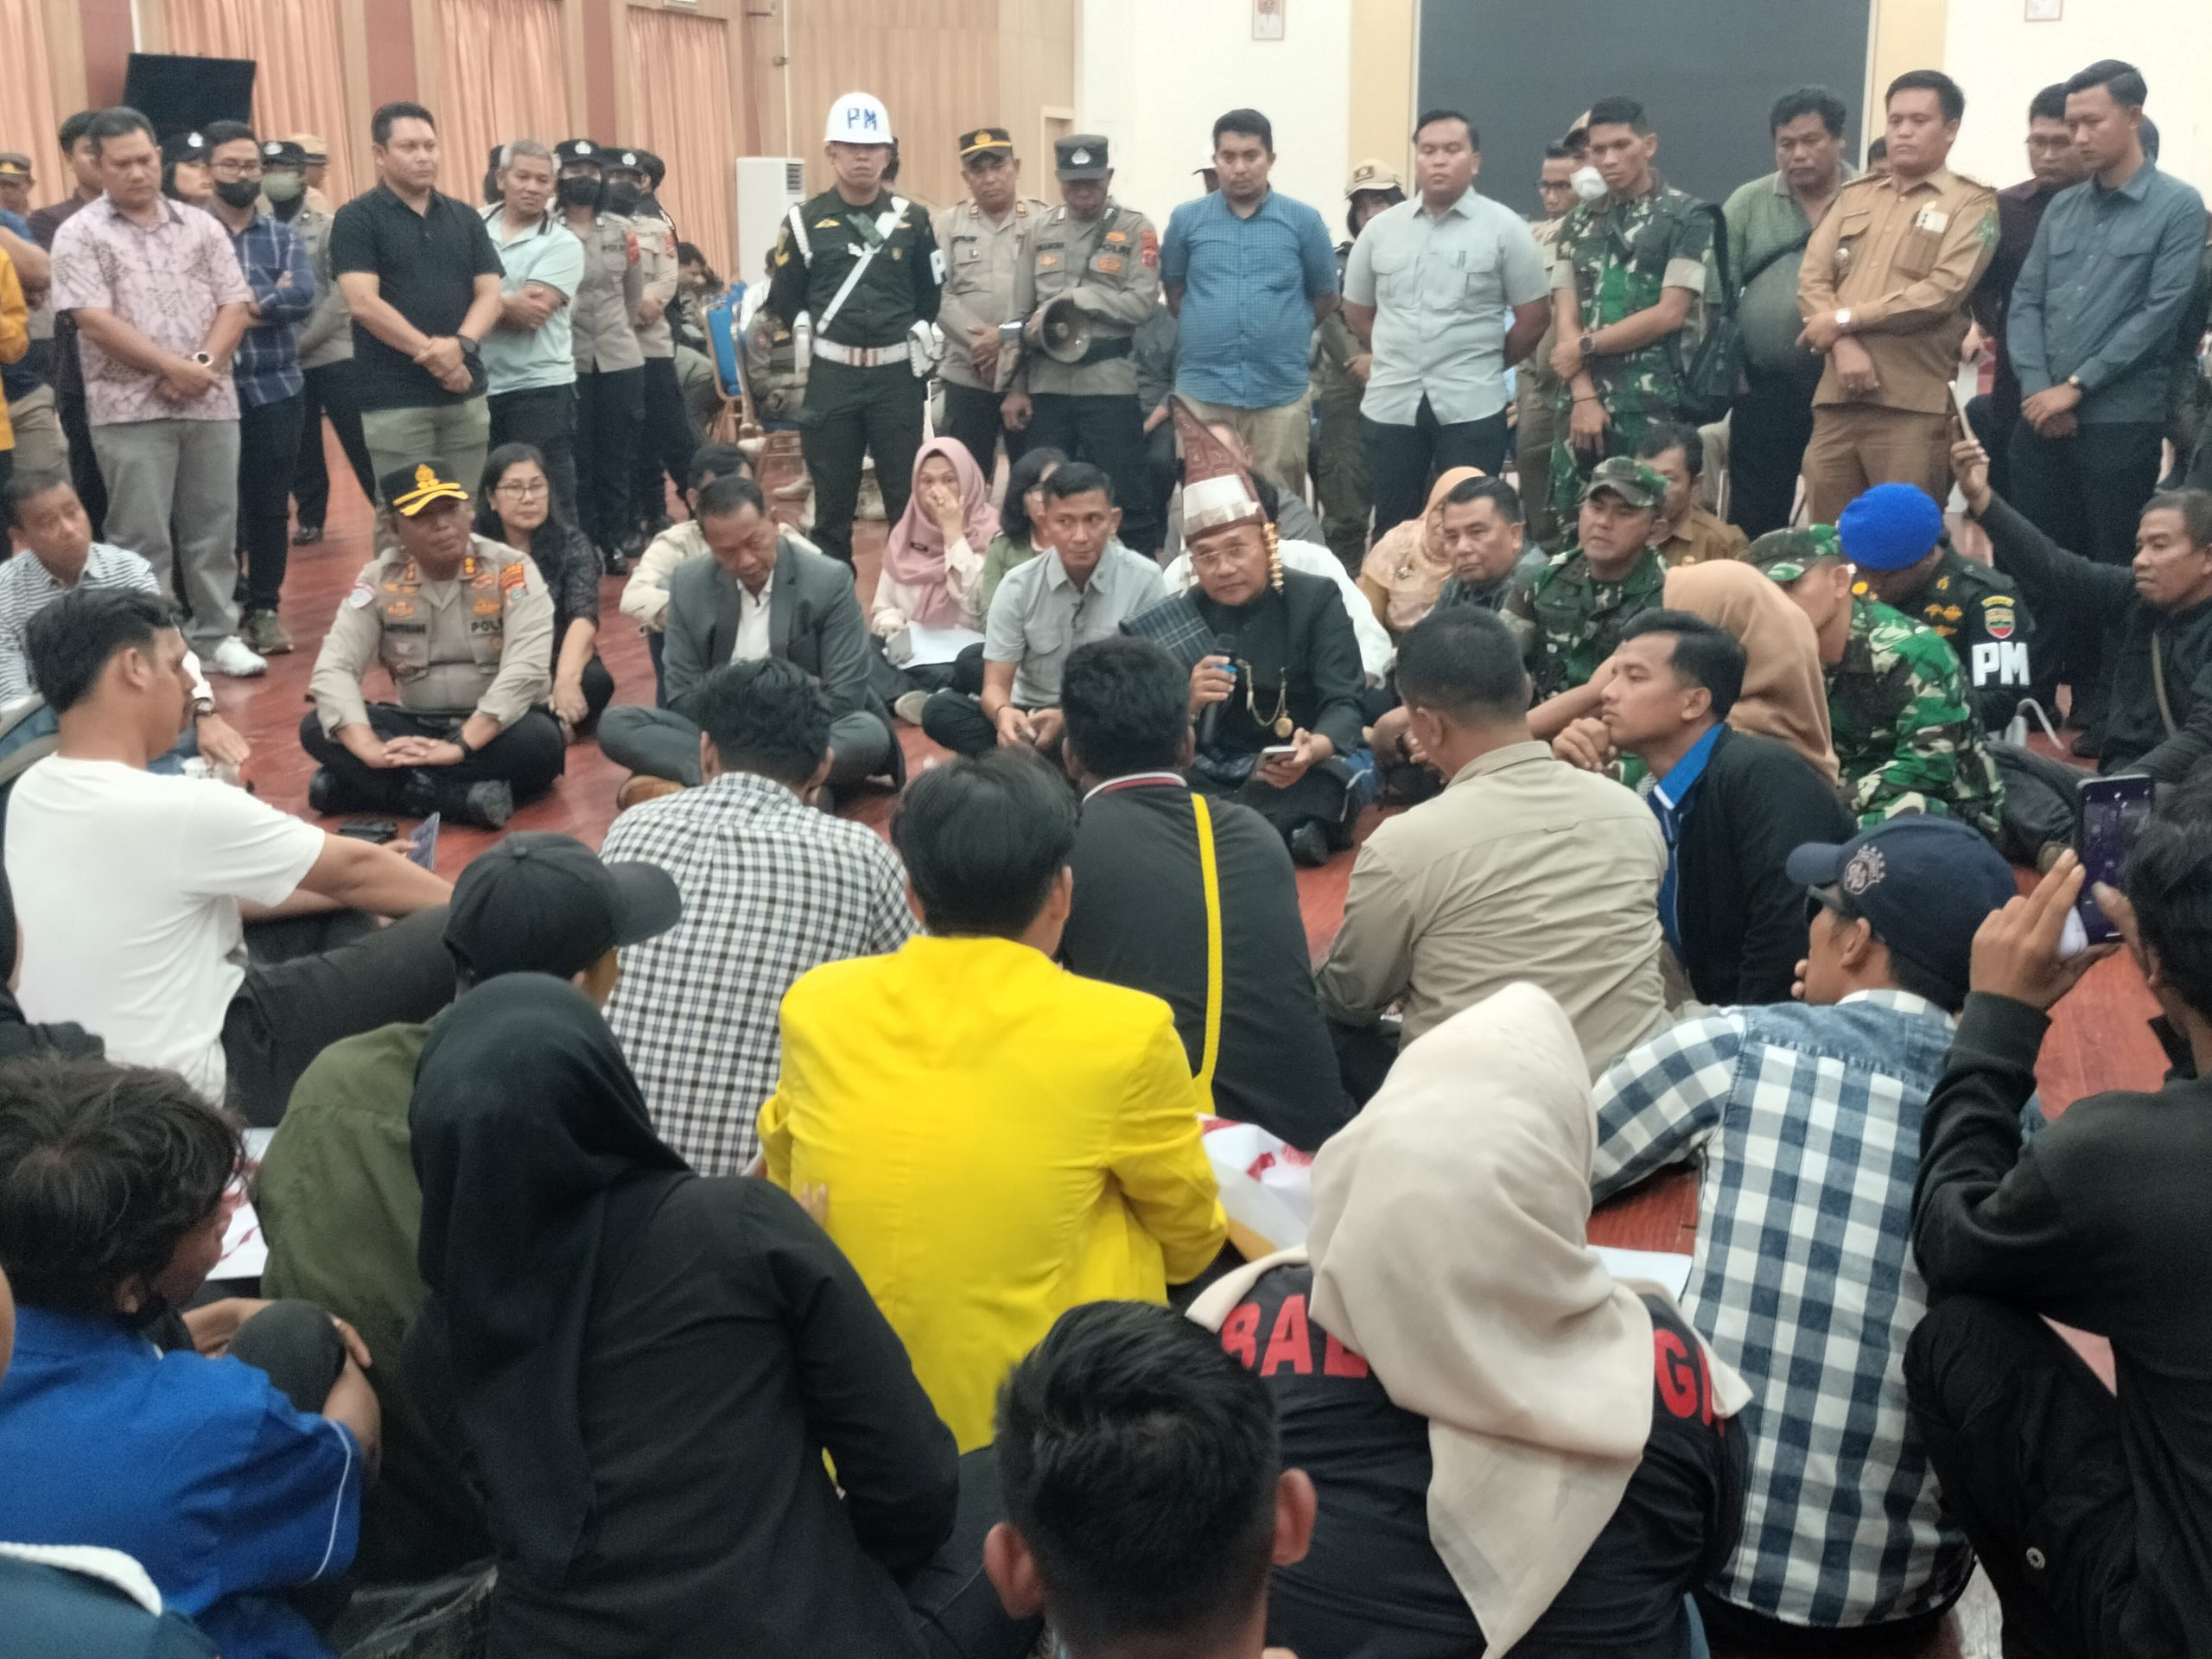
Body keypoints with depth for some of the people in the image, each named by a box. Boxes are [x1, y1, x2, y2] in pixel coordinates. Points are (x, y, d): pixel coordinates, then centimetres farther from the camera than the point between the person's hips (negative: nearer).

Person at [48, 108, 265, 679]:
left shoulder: (201, 227, 10)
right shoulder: (80, 235, -1)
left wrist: (202, 364, -11)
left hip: (211, 403, 3)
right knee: (142, 537, 0)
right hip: (130, 409, -3)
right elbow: (95, 321, -10)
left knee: (214, 527, 9)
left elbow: (234, 305, 5)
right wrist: (171, 366, -14)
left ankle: (217, 634, 20)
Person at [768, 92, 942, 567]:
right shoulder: (805, 220, 0)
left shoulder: (913, 219, 4)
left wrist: (918, 339, 7)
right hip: (831, 376, -1)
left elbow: (933, 293, 14)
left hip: (897, 374, 1)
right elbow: (785, 300, 6)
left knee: (907, 496, 5)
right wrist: (807, 341, 1)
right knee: (832, 496, 7)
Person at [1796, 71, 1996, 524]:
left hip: (1912, 405, -4)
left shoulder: (1972, 203, 4)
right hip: (1837, 397, 5)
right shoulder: (1855, 196, 19)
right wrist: (1844, 345, -10)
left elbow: (1943, 292, -10)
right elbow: (1812, 279, 8)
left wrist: (1845, 319, -7)